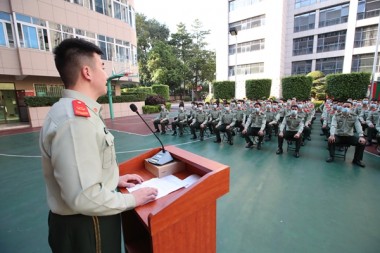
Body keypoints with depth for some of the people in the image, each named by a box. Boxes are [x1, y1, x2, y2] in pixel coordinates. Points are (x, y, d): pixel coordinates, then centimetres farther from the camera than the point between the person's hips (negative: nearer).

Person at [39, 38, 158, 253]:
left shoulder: (77, 111, 4)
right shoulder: (76, 120, -31)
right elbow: (84, 197, -32)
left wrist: (114, 179, 8)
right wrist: (131, 199, -17)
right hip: (84, 227, -9)